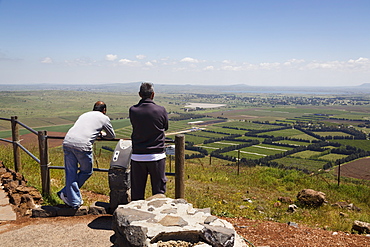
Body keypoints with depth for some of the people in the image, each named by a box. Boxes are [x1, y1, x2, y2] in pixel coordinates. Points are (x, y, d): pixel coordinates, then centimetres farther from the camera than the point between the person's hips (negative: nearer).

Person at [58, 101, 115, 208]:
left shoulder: (84, 115, 30)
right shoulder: (104, 118, 15)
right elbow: (112, 135, 26)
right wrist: (103, 134, 47)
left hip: (67, 142, 5)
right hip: (82, 145, -5)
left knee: (70, 173, 11)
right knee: (86, 171, 16)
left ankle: (74, 201, 15)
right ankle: (66, 193, 18)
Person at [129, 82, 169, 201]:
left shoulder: (133, 110, -5)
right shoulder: (161, 110, -8)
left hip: (137, 156, 2)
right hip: (156, 156, -2)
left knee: (137, 190, 13)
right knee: (158, 188, 10)